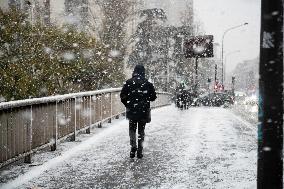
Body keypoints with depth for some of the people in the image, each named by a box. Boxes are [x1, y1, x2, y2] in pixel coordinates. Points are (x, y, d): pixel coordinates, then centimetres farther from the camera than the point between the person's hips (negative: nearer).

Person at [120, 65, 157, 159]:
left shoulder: (128, 82, -4)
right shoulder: (147, 83, -2)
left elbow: (122, 96, -4)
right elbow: (153, 97, 2)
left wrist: (127, 104, 12)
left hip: (132, 111, -1)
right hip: (144, 111, 1)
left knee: (132, 129, 12)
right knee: (141, 130, 10)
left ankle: (133, 146, -3)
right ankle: (140, 150, 8)